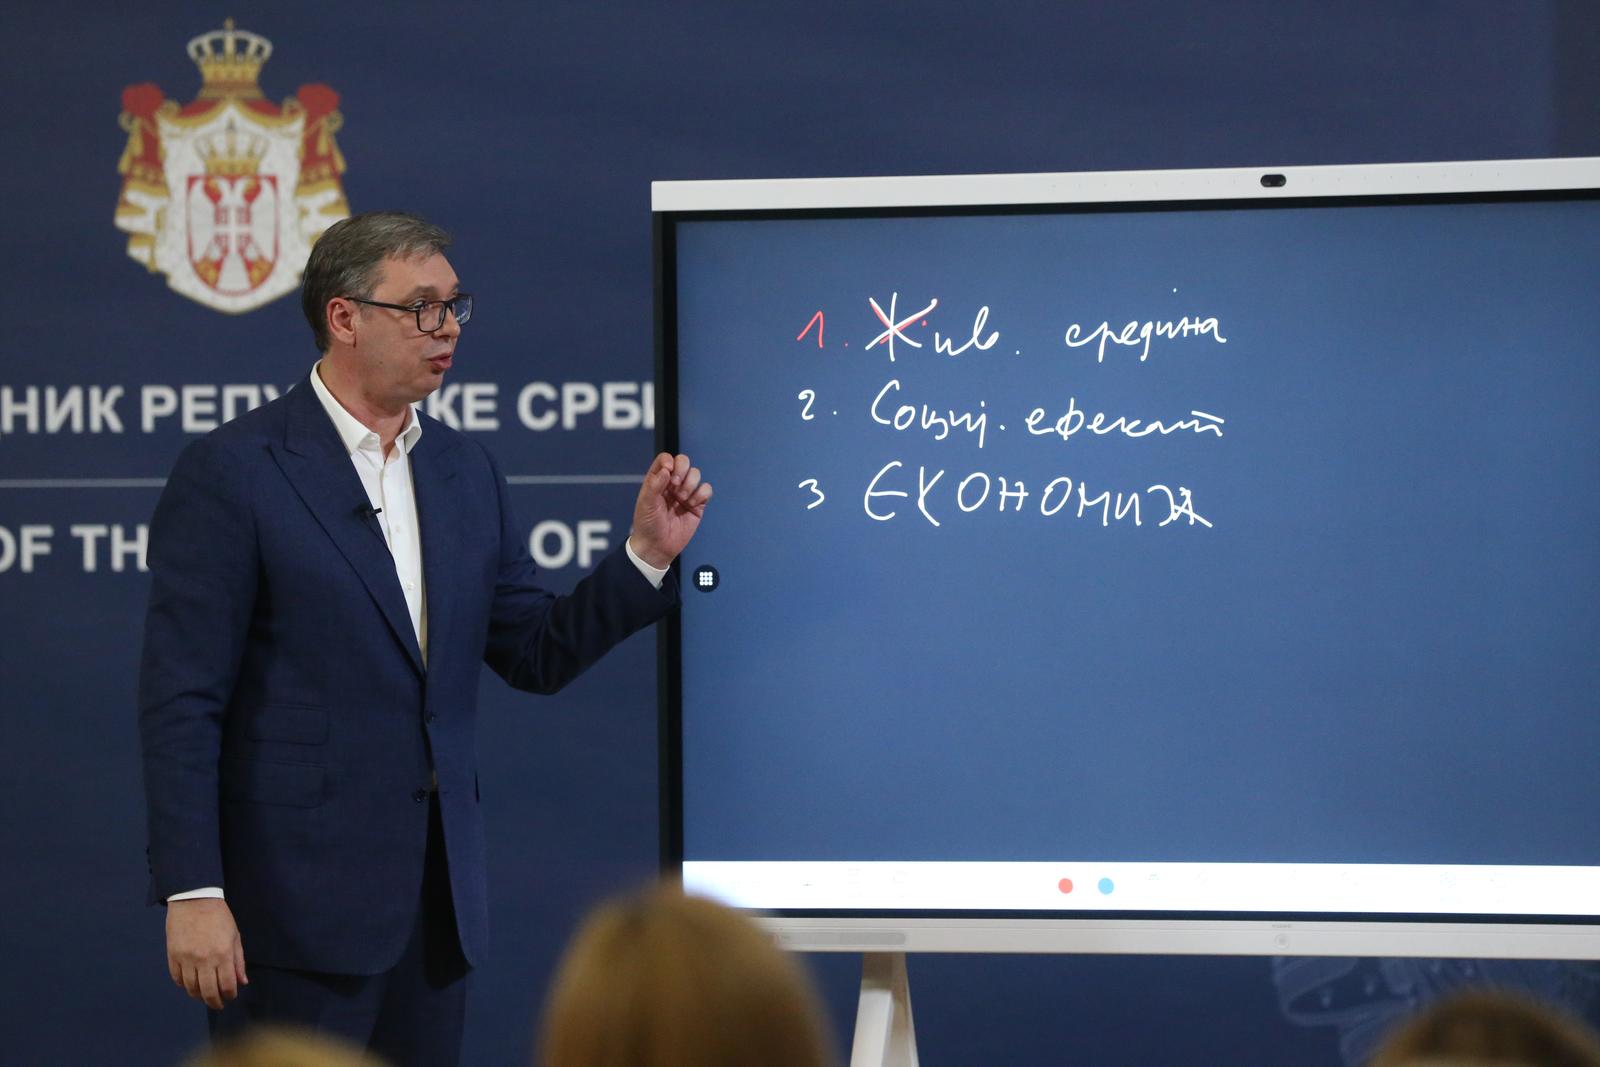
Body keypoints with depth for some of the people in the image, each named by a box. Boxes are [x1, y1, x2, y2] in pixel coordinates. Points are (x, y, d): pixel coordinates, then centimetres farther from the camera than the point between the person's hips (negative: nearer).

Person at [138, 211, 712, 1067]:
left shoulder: (464, 472, 12)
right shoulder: (231, 472, -9)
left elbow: (537, 656, 14)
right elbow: (180, 700, -12)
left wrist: (648, 552, 0)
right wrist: (192, 894, -18)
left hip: (436, 895, 6)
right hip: (298, 896, -6)